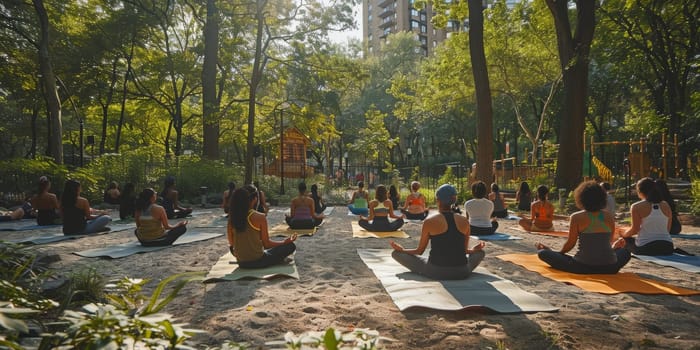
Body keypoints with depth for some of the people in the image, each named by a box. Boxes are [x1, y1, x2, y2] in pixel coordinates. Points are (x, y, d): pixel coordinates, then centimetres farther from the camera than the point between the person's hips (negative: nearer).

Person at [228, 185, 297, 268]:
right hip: (257, 261, -6)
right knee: (291, 246, 7)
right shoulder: (260, 217, -16)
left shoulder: (232, 217, -2)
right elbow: (266, 243, -11)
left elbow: (231, 244, 4)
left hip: (241, 263, 6)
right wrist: (285, 242, 4)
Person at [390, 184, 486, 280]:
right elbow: (465, 250, 8)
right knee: (480, 253, 33)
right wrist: (474, 250, 30)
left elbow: (420, 251, 0)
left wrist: (401, 250, 16)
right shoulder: (464, 222, -1)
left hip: (436, 272, -3)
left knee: (396, 254, 8)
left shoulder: (429, 222, -9)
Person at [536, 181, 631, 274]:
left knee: (543, 253, 7)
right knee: (625, 252, 35)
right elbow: (610, 241, 14)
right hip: (609, 268, 4)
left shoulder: (576, 217, -5)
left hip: (583, 267, -3)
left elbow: (570, 244, -1)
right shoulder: (609, 216, 4)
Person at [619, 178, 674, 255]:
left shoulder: (636, 207, -6)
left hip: (646, 248, -5)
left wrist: (623, 234, 11)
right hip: (667, 248, 5)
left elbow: (635, 229, -7)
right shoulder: (666, 205, 8)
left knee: (626, 239, 20)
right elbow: (668, 229, 13)